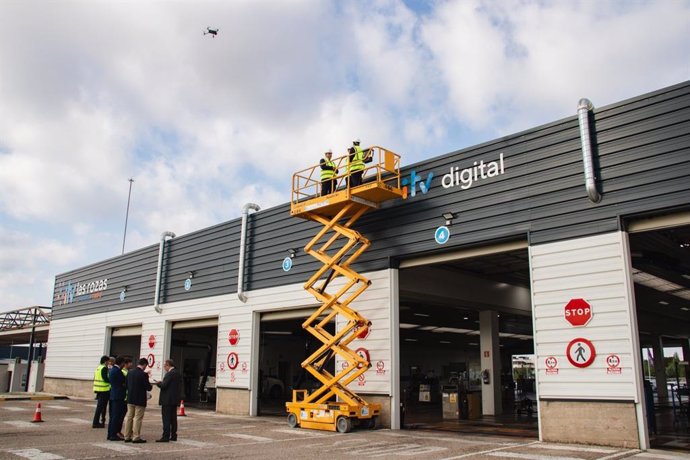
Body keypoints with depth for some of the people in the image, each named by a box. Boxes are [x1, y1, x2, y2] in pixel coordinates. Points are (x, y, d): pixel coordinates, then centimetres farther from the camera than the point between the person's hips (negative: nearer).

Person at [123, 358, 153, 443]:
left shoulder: (130, 372, 1)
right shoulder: (143, 374, -18)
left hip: (130, 399, 6)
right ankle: (136, 438, 4)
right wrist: (150, 386, 5)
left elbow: (127, 385, 9)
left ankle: (127, 437, 19)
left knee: (129, 417, 14)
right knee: (138, 419, 1)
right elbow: (148, 388, -17)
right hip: (140, 400, -6)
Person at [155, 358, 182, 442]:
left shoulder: (170, 373, -16)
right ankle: (173, 436, 16)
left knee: (166, 419, -5)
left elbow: (164, 385, -21)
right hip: (175, 399, 9)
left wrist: (158, 383, 0)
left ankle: (165, 437, -5)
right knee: (173, 418, 12)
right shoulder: (178, 373, 12)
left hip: (167, 400, -9)